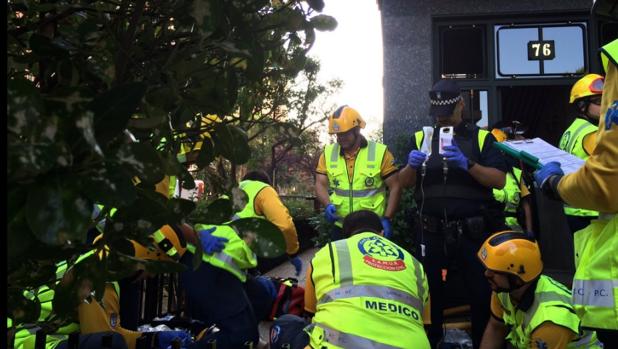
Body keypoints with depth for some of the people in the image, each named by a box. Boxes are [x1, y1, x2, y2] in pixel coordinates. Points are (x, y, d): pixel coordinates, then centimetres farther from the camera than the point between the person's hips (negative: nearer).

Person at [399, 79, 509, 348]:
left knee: (482, 292, 6)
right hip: (431, 232, 2)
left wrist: (467, 164, -22)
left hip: (473, 231, -1)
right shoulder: (420, 138, 9)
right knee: (430, 293, 10)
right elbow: (404, 183, 5)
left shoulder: (482, 138, 3)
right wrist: (412, 165, -16)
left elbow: (499, 181, -6)